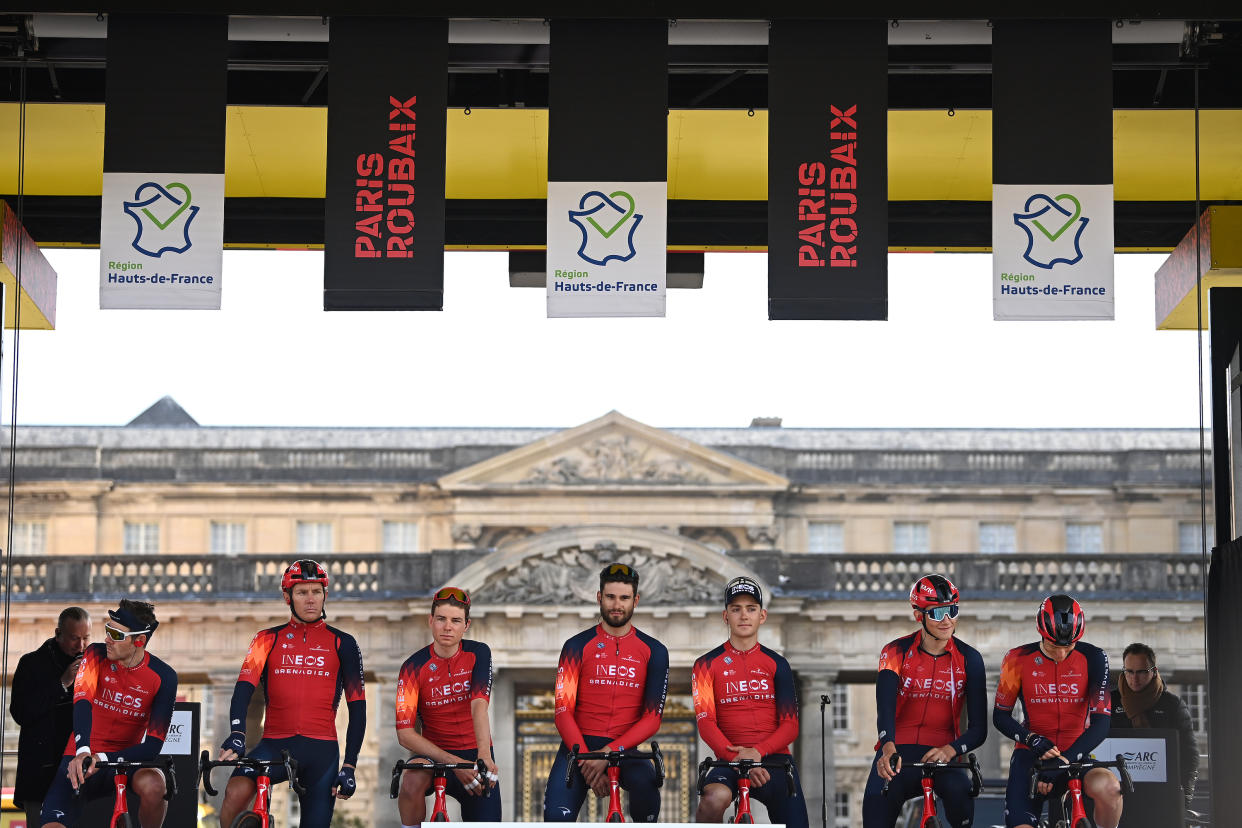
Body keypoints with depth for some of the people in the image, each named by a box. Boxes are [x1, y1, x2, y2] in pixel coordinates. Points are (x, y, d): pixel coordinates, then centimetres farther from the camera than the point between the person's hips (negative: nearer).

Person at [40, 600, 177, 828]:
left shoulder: (163, 677, -10)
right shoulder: (97, 655, -7)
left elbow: (152, 746, -15)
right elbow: (82, 702, -25)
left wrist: (102, 760, -28)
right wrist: (83, 752, -43)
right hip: (80, 758, -1)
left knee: (153, 784, -33)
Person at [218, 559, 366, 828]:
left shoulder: (342, 644, 9)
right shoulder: (269, 639, 9)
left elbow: (357, 707, 8)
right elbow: (244, 687, -6)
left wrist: (349, 766, 0)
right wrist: (237, 734, -25)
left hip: (321, 749, 1)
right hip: (275, 744, -1)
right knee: (236, 793, -29)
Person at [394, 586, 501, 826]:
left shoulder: (478, 654, -5)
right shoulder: (414, 667, -9)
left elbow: (479, 705, -21)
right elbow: (405, 733, -16)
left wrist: (484, 755, -38)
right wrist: (454, 763, -28)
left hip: (475, 754, 2)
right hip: (435, 754, -2)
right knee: (412, 781, -35)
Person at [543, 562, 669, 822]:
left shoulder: (653, 651, 6)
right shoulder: (578, 647, 5)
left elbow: (652, 718, -1)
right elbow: (563, 712, -2)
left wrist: (608, 753, -16)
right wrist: (587, 760, -17)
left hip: (624, 749, 0)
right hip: (579, 746, 0)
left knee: (645, 781, -35)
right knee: (556, 817, -26)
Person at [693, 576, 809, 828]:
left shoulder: (776, 664, 12)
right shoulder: (708, 664, 8)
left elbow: (790, 726, 5)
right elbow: (706, 723, -4)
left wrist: (758, 752, -15)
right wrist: (736, 757, -21)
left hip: (773, 758, 2)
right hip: (729, 760, -2)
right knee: (715, 797, -36)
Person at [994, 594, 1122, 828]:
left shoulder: (1092, 659, -8)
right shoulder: (1019, 659, -6)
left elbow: (1101, 722, -13)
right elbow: (1000, 716, 0)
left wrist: (1065, 760, -27)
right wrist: (1033, 741, -20)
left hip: (1076, 755, 0)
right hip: (1032, 756, 0)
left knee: (1109, 788, -33)